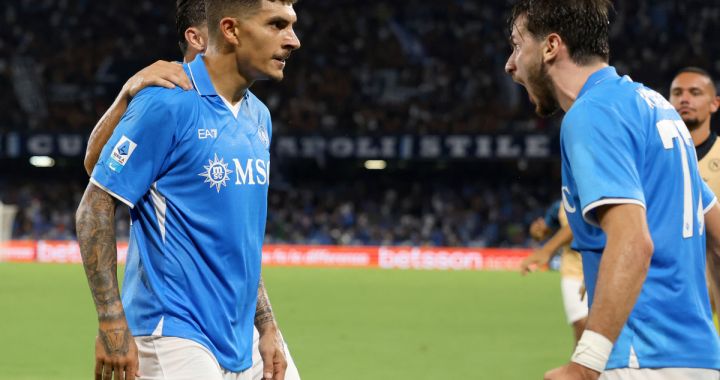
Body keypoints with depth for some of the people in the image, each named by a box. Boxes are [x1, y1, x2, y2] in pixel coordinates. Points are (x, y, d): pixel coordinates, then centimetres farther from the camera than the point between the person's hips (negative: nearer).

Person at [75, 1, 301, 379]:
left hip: (236, 347, 8)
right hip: (172, 333, -8)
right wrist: (112, 324, -17)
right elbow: (94, 209, -12)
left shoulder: (259, 116, 12)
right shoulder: (167, 103, -12)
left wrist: (267, 327, 16)